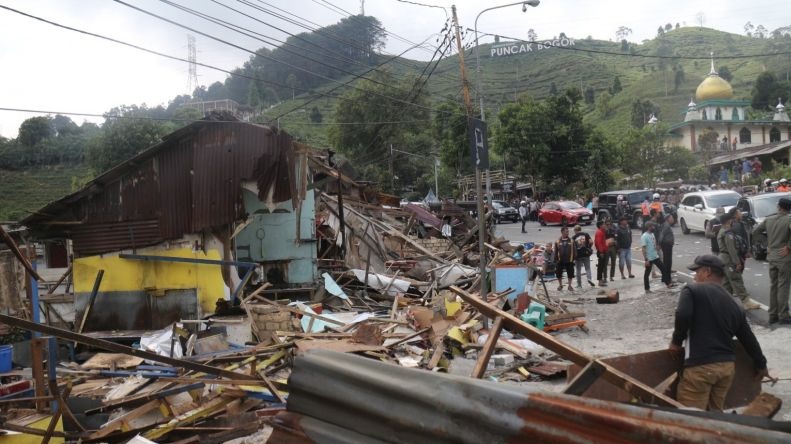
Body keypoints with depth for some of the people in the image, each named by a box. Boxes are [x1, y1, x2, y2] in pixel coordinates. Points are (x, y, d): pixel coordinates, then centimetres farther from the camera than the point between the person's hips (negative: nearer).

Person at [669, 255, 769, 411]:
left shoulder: (692, 290, -2)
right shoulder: (733, 304, 18)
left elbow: (683, 316, -19)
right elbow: (749, 339, 23)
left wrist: (676, 341, -2)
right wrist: (761, 365, 37)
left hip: (700, 366, -7)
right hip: (728, 366, 7)